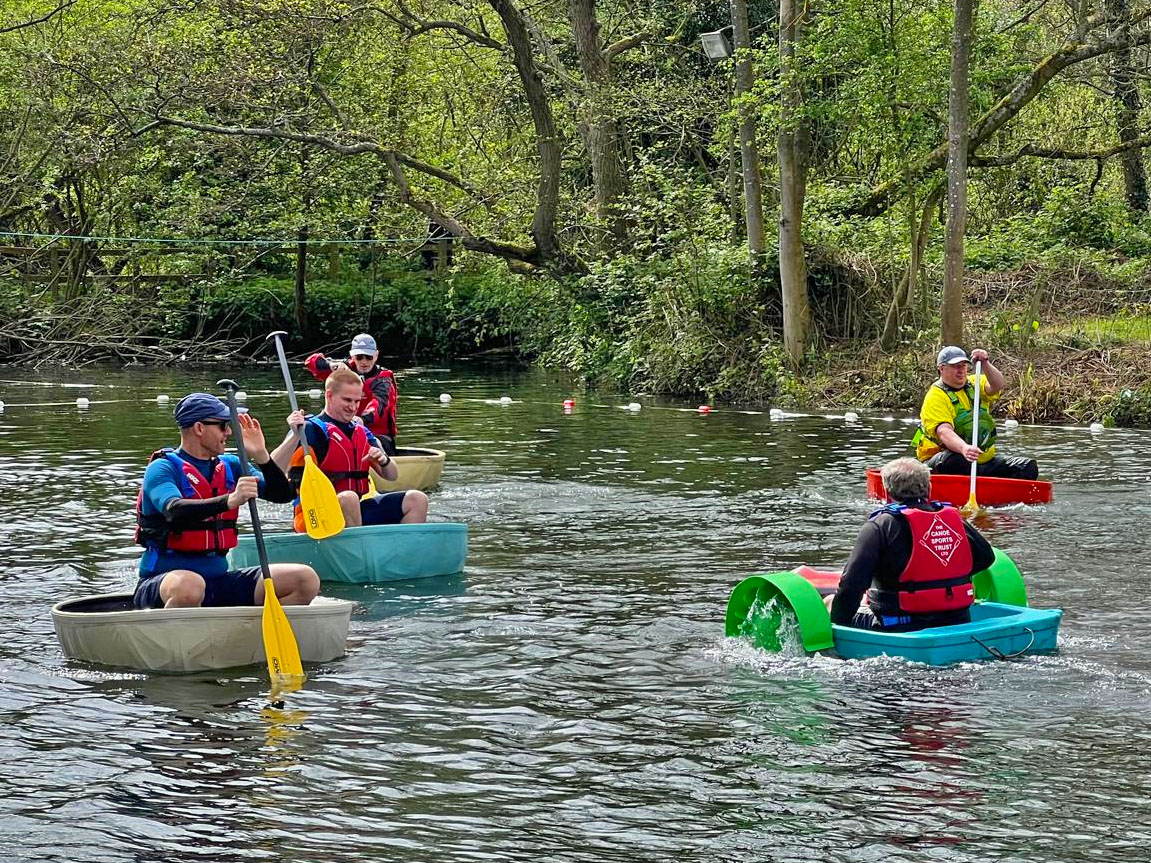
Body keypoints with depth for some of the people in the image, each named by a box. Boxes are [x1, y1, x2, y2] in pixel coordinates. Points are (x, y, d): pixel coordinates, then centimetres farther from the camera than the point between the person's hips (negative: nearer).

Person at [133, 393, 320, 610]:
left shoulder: (229, 466, 14)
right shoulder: (163, 468, -6)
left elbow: (282, 494, 7)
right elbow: (174, 511, -27)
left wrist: (260, 456, -8)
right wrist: (229, 501, -38)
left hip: (217, 579, 6)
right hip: (163, 581, -6)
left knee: (305, 579, -7)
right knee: (189, 585, -43)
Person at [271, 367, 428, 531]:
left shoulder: (361, 432, 17)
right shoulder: (311, 429, -7)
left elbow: (392, 475, 16)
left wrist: (383, 461, -7)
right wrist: (295, 436, -36)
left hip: (357, 511, 7)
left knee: (417, 500, -8)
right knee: (348, 498, -39)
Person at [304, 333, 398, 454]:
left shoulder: (382, 379, -4)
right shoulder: (347, 369, 8)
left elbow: (379, 402, -26)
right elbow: (311, 362, 2)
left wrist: (363, 419, -48)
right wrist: (331, 365, -21)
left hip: (378, 436, -4)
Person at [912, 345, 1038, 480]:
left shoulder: (975, 385, 10)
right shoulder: (935, 397, -10)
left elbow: (998, 385, -11)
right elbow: (944, 431, -27)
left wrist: (985, 363, -29)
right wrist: (964, 448, -47)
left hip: (982, 459, 6)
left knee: (1028, 467, -10)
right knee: (955, 460, -41)